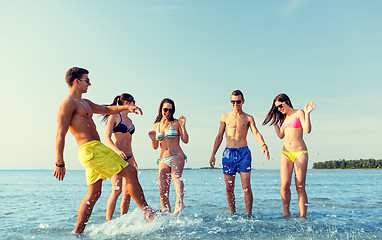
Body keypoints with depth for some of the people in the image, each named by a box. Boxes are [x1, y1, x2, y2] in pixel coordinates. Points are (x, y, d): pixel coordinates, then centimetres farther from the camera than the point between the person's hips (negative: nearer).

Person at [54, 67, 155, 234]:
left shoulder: (85, 103, 23)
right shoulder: (69, 103, -7)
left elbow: (107, 110, 33)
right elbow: (60, 135, -13)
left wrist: (126, 107, 16)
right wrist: (60, 163, -17)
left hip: (98, 148, 10)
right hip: (90, 150, -10)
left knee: (94, 194, 12)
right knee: (130, 172, -9)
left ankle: (77, 233, 19)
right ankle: (147, 214, -1)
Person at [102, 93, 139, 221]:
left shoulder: (129, 120, 20)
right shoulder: (115, 116, -2)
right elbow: (107, 138, -10)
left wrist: (133, 160, 26)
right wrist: (117, 150, -27)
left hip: (128, 157, 7)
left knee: (128, 191, 1)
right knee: (117, 190, -13)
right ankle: (108, 222, -6)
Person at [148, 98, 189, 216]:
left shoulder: (176, 123, 5)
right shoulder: (156, 126, 14)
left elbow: (185, 140, 0)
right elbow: (155, 147, 16)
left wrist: (183, 126, -11)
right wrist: (153, 139, -4)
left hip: (177, 157, -3)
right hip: (163, 160, 4)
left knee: (176, 176, -35)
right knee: (163, 191, -4)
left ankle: (179, 202, -54)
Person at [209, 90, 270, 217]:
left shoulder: (248, 118, 8)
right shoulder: (225, 117, 12)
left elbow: (256, 133, -6)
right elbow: (219, 136, 14)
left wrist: (263, 145, -27)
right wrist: (213, 154, 9)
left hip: (244, 153, -2)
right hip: (228, 153, 2)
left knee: (246, 186, -7)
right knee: (229, 187, 3)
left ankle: (249, 214, 1)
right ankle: (233, 214, 14)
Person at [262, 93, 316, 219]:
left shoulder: (299, 113, 2)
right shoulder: (284, 118, 19)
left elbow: (307, 130, -10)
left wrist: (307, 114, -18)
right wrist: (274, 122, 20)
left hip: (300, 152, -4)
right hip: (286, 153, 4)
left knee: (300, 188, -5)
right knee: (284, 185, -7)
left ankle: (303, 216, 0)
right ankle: (286, 213, 8)